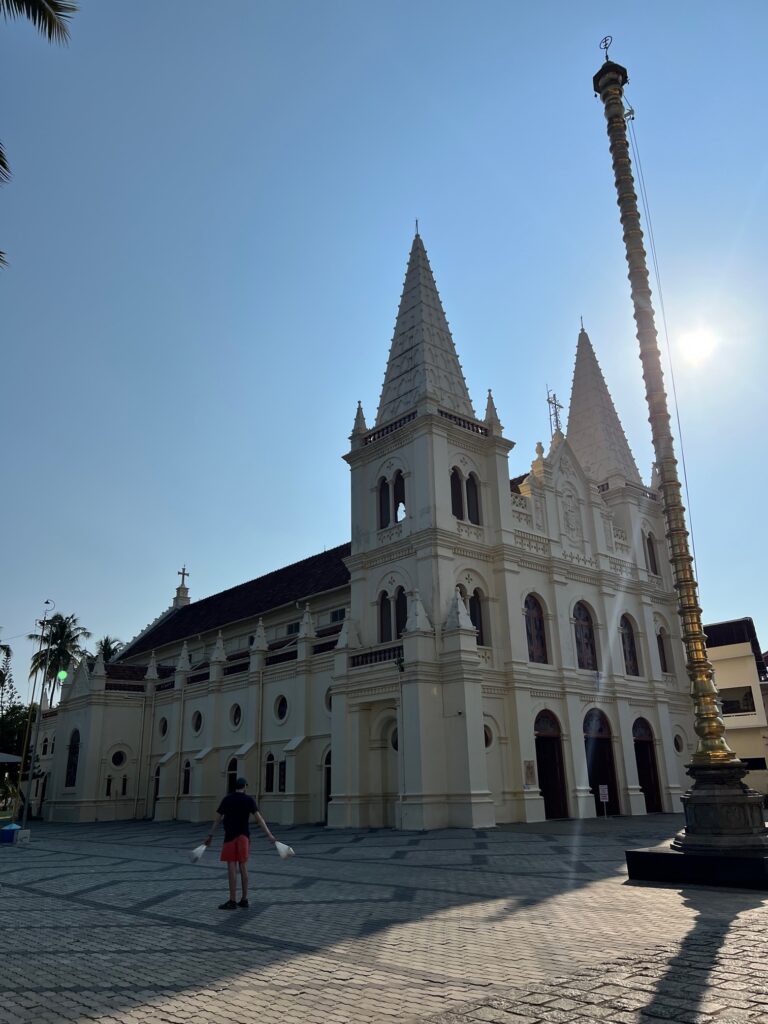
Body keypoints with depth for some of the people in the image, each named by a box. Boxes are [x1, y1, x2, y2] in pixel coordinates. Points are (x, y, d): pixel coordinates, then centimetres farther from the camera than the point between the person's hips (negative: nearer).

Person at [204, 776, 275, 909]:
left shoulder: (227, 799, 1)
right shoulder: (249, 799, -1)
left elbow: (218, 819, 0)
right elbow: (258, 818, -9)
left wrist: (210, 836, 6)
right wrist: (269, 835, -13)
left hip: (230, 836, -2)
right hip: (244, 836, 2)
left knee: (232, 868, -2)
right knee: (243, 867, 9)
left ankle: (232, 901, -2)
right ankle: (244, 899, 14)